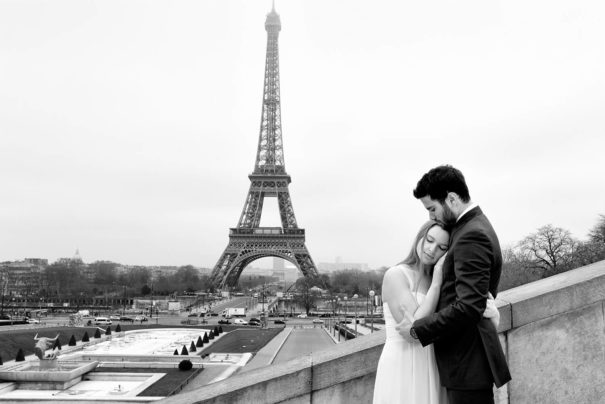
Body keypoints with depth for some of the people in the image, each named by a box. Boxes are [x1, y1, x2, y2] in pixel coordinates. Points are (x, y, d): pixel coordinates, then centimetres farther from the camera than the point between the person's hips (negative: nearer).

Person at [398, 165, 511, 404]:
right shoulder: (474, 226, 13)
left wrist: (418, 330, -18)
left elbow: (469, 307, -27)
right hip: (465, 357, 10)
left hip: (468, 361, -10)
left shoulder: (472, 236, -19)